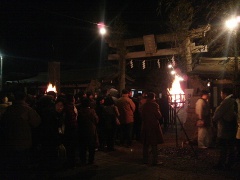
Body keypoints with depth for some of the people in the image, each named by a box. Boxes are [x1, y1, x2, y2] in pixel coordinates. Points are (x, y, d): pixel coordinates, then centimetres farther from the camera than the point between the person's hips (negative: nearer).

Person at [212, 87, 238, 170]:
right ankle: (229, 164, 19)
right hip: (232, 127, 9)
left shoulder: (226, 102, -17)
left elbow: (218, 112, -14)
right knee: (230, 147, 12)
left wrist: (214, 119, 6)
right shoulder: (234, 102, 10)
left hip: (225, 129, -9)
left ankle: (221, 164, 3)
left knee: (223, 148, -2)